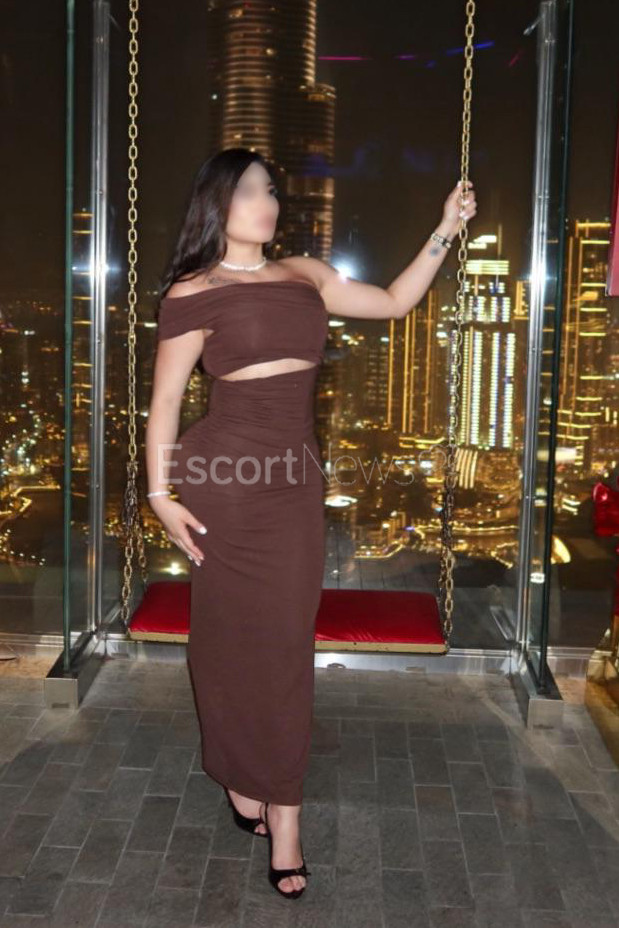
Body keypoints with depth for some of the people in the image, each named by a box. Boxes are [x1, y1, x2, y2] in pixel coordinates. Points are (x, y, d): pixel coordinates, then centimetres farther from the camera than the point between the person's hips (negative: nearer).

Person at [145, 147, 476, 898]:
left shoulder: (305, 275, 13)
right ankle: (243, 781, 30)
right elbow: (165, 398, -2)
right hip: (226, 476, -4)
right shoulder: (194, 292, -2)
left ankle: (282, 816, 14)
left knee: (286, 642, 5)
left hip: (296, 481, 4)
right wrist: (161, 493, -8)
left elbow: (394, 302, 21)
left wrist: (446, 230, 16)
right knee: (232, 635, 6)